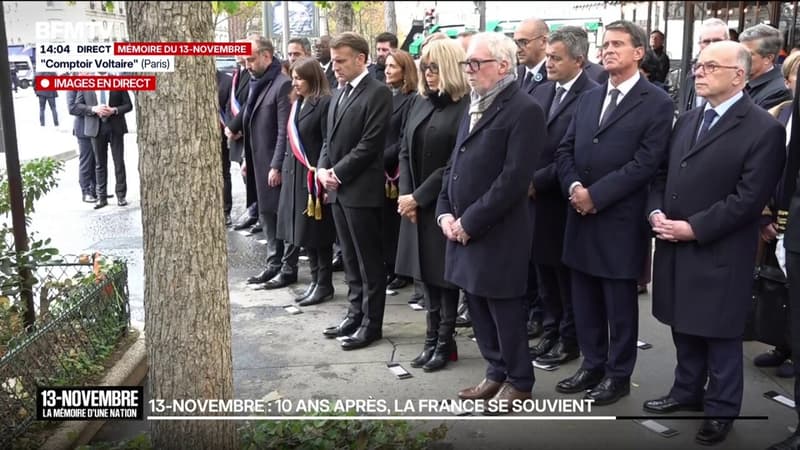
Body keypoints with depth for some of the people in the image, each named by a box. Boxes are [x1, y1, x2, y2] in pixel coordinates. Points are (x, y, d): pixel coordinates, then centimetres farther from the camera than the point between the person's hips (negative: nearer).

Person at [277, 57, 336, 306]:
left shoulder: (324, 103, -13)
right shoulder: (297, 103, 13)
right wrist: (286, 168, 12)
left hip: (314, 177, -8)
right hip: (295, 174, 8)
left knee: (317, 232, 0)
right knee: (305, 231, 12)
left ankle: (325, 284, 12)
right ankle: (315, 280, 22)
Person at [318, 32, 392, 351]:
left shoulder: (378, 93, -12)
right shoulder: (341, 93, 15)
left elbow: (369, 144, -17)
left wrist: (337, 173, -13)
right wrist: (323, 169, 1)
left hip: (362, 190, -8)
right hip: (339, 189, 8)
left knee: (369, 262, 2)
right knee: (350, 259, 15)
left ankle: (371, 323, 12)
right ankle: (356, 315, 26)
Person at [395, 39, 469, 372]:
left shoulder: (465, 107, -12)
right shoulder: (421, 103, 10)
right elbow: (405, 151, 9)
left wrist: (419, 197, -14)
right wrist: (405, 194, -3)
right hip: (416, 205, 6)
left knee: (444, 274, 5)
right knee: (426, 273, 12)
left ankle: (445, 342, 20)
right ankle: (432, 340, 23)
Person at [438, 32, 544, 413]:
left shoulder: (524, 110, -14)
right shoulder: (474, 107, 15)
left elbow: (513, 179, -20)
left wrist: (469, 223, -17)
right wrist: (445, 213, 3)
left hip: (497, 234, -8)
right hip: (463, 230, 8)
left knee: (506, 312, 5)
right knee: (479, 310, 17)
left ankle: (520, 381, 23)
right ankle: (496, 372, 33)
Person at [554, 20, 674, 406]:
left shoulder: (656, 103, -7)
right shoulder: (588, 98, 14)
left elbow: (645, 162, -15)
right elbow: (565, 150, 10)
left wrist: (596, 194, -17)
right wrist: (573, 187, -9)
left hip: (619, 219, -6)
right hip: (581, 216, 6)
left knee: (620, 303, 7)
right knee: (584, 300, 14)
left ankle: (618, 374, 21)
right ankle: (592, 365, 30)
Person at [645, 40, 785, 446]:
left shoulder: (763, 129, -12)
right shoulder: (687, 120, 12)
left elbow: (749, 199, -18)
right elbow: (663, 174, 14)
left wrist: (693, 228, -19)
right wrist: (656, 211, -5)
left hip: (718, 253, -6)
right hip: (675, 247, 7)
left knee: (719, 334, 7)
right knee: (684, 327, 18)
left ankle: (721, 409, 23)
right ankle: (687, 391, 36)